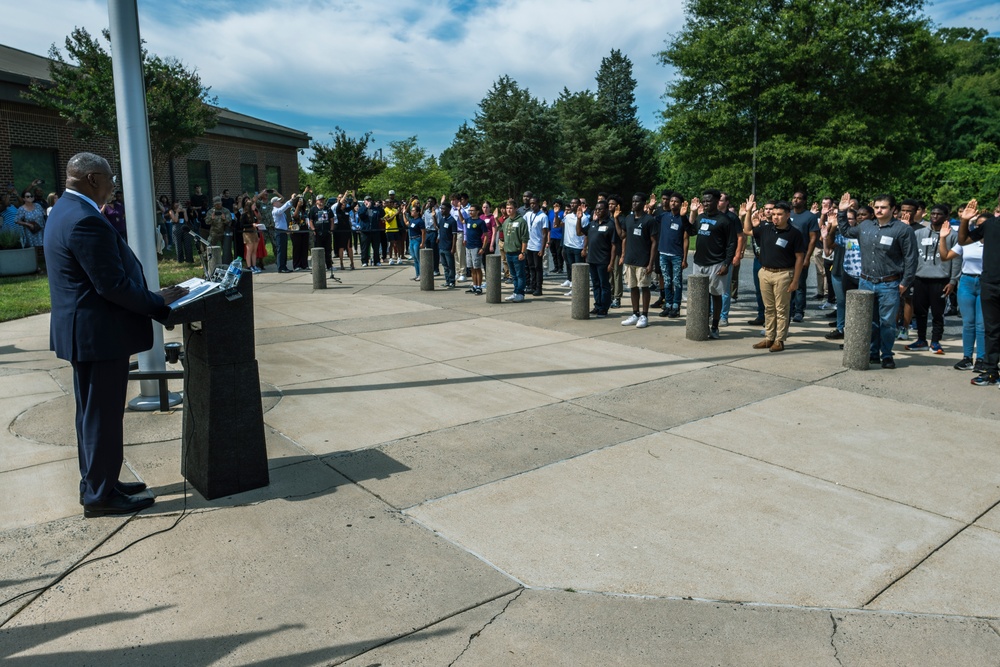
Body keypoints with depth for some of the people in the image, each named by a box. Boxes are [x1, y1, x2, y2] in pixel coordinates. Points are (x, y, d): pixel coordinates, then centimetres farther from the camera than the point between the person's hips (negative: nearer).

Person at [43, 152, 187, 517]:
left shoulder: (66, 210, 12)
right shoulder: (86, 220, -22)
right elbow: (113, 284, -25)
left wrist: (151, 297, 11)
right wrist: (159, 302, -13)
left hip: (85, 331, 11)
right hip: (101, 334, -11)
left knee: (93, 413, 19)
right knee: (103, 415, 0)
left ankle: (97, 482, 31)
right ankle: (100, 495, 12)